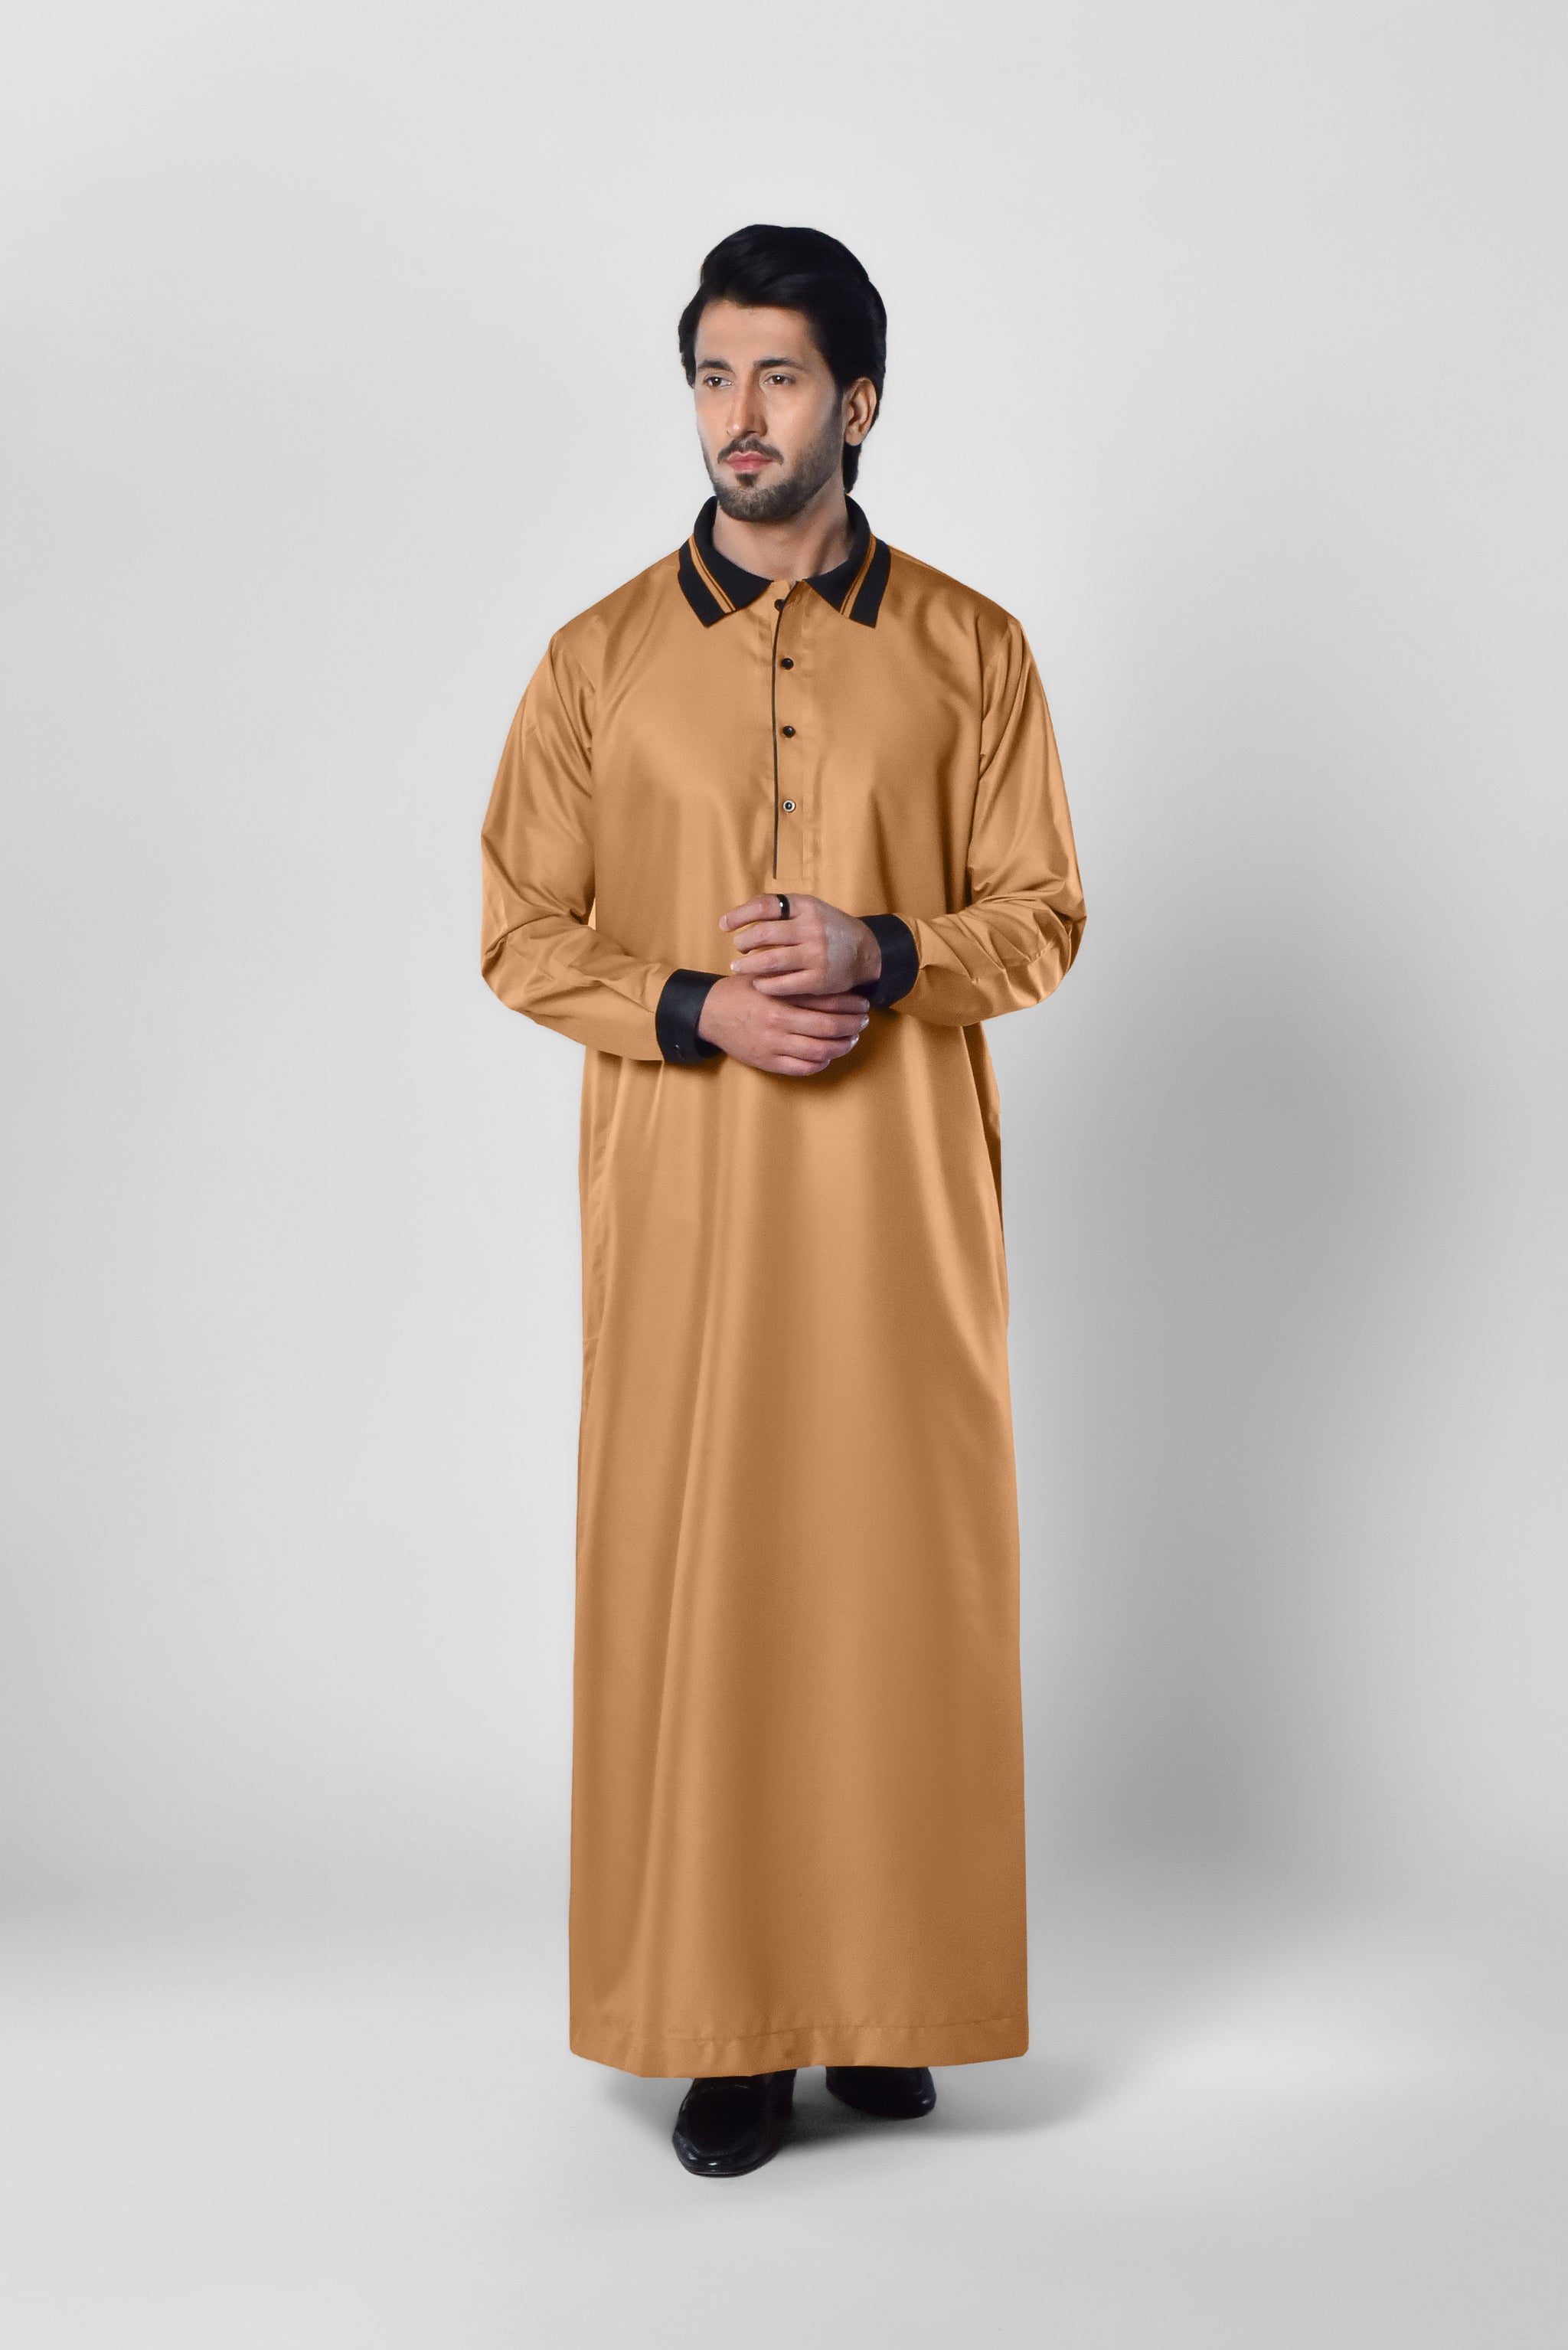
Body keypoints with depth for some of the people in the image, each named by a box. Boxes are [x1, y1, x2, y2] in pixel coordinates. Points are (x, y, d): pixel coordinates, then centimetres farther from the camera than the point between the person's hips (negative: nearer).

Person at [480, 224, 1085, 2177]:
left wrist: (885, 956, -15)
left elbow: (1042, 917, 4)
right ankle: (724, 2016, 13)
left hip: (901, 1199, 0)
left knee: (900, 1571, 4)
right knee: (692, 1579, 1)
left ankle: (887, 1991, 20)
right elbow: (520, 932, 4)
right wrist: (696, 1010, -13)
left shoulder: (970, 651, 4)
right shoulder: (603, 658, 4)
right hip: (683, 1202, 0)